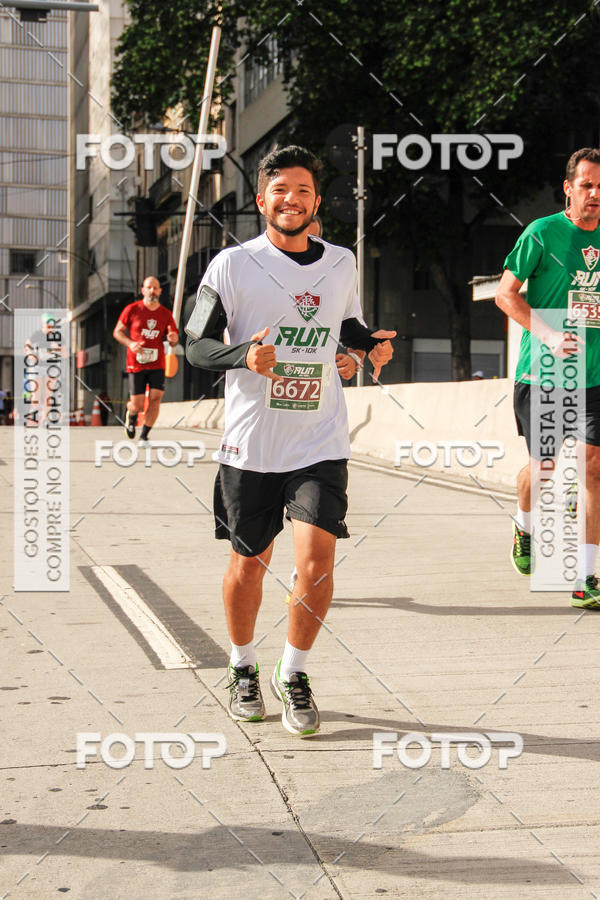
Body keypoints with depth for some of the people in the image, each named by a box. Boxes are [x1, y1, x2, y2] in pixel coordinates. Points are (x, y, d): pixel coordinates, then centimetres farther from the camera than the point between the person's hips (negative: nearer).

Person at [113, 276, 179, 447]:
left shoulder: (165, 314, 4)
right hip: (136, 364, -2)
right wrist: (130, 343, -15)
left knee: (155, 399, -12)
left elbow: (174, 340, 11)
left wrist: (173, 338, -14)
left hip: (157, 364, 2)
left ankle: (144, 436, 2)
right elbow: (117, 332, 4)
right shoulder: (132, 310, -2)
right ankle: (130, 414, 37)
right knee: (137, 405, -2)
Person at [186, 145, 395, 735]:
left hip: (320, 445, 2)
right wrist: (243, 355, -24)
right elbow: (195, 344, -4)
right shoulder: (233, 265, -3)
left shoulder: (341, 263, 7)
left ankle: (293, 675, 11)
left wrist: (374, 342, 1)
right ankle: (242, 670, 35)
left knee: (316, 560, -12)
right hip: (250, 445, -1)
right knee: (248, 563, 10)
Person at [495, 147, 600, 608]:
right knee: (542, 466, 4)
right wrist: (549, 335, -15)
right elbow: (505, 294, -4)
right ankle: (524, 524, 39)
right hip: (543, 370, -3)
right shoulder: (542, 232, -4)